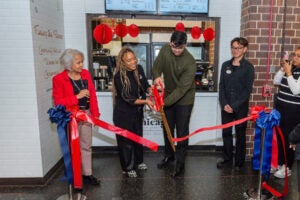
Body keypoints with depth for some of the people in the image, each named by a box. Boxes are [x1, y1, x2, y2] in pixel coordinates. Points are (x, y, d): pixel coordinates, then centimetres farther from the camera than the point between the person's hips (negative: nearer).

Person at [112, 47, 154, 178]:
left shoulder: (139, 69, -7)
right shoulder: (119, 76, -24)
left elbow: (145, 85, 6)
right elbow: (127, 98, -23)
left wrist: (150, 90, -15)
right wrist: (145, 101, -27)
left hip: (137, 111, 6)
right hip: (123, 114, -6)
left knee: (138, 137, 21)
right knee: (126, 140, 9)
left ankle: (138, 162, 44)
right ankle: (127, 168, 29)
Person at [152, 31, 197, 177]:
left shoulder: (190, 63, -26)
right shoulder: (165, 49, -11)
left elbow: (182, 88, -28)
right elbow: (157, 66, -3)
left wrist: (164, 102, -34)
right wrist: (156, 76, -28)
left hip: (184, 100, -5)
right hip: (168, 97, 5)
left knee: (182, 132, 3)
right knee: (167, 129, 17)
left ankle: (180, 163, 21)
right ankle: (169, 155, 39)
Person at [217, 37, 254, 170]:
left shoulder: (248, 67, -4)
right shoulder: (225, 65, 6)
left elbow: (248, 90, -8)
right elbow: (221, 86, 4)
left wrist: (234, 105, -15)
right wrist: (224, 104, -8)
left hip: (241, 107, -3)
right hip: (226, 106, 3)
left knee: (240, 134, 9)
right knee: (226, 133, 10)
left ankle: (239, 162, 23)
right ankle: (227, 159, 25)